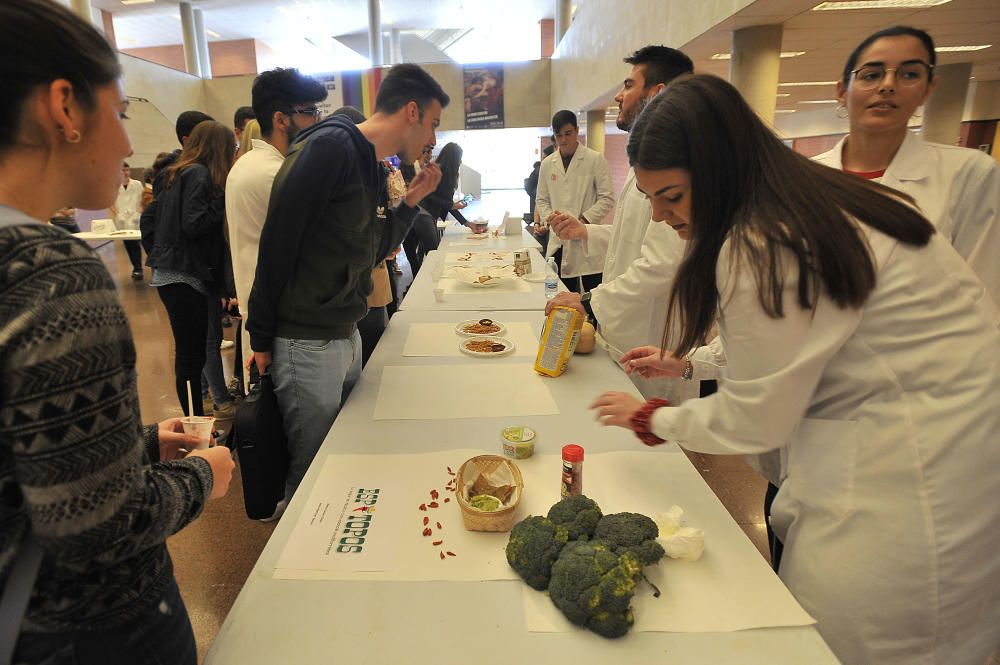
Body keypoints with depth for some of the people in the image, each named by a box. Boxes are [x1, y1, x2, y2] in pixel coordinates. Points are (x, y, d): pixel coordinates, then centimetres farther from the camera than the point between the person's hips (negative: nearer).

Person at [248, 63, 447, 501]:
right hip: (307, 345, -9)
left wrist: (411, 201, 7)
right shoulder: (331, 147, -15)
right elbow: (278, 241, -17)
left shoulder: (373, 168, 12)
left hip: (346, 336, 9)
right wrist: (262, 338, -12)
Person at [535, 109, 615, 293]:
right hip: (558, 242, 4)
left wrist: (583, 219, -15)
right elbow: (541, 199, 17)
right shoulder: (547, 164, 11)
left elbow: (607, 198, -4)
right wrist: (549, 216, -3)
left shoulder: (595, 159, -1)